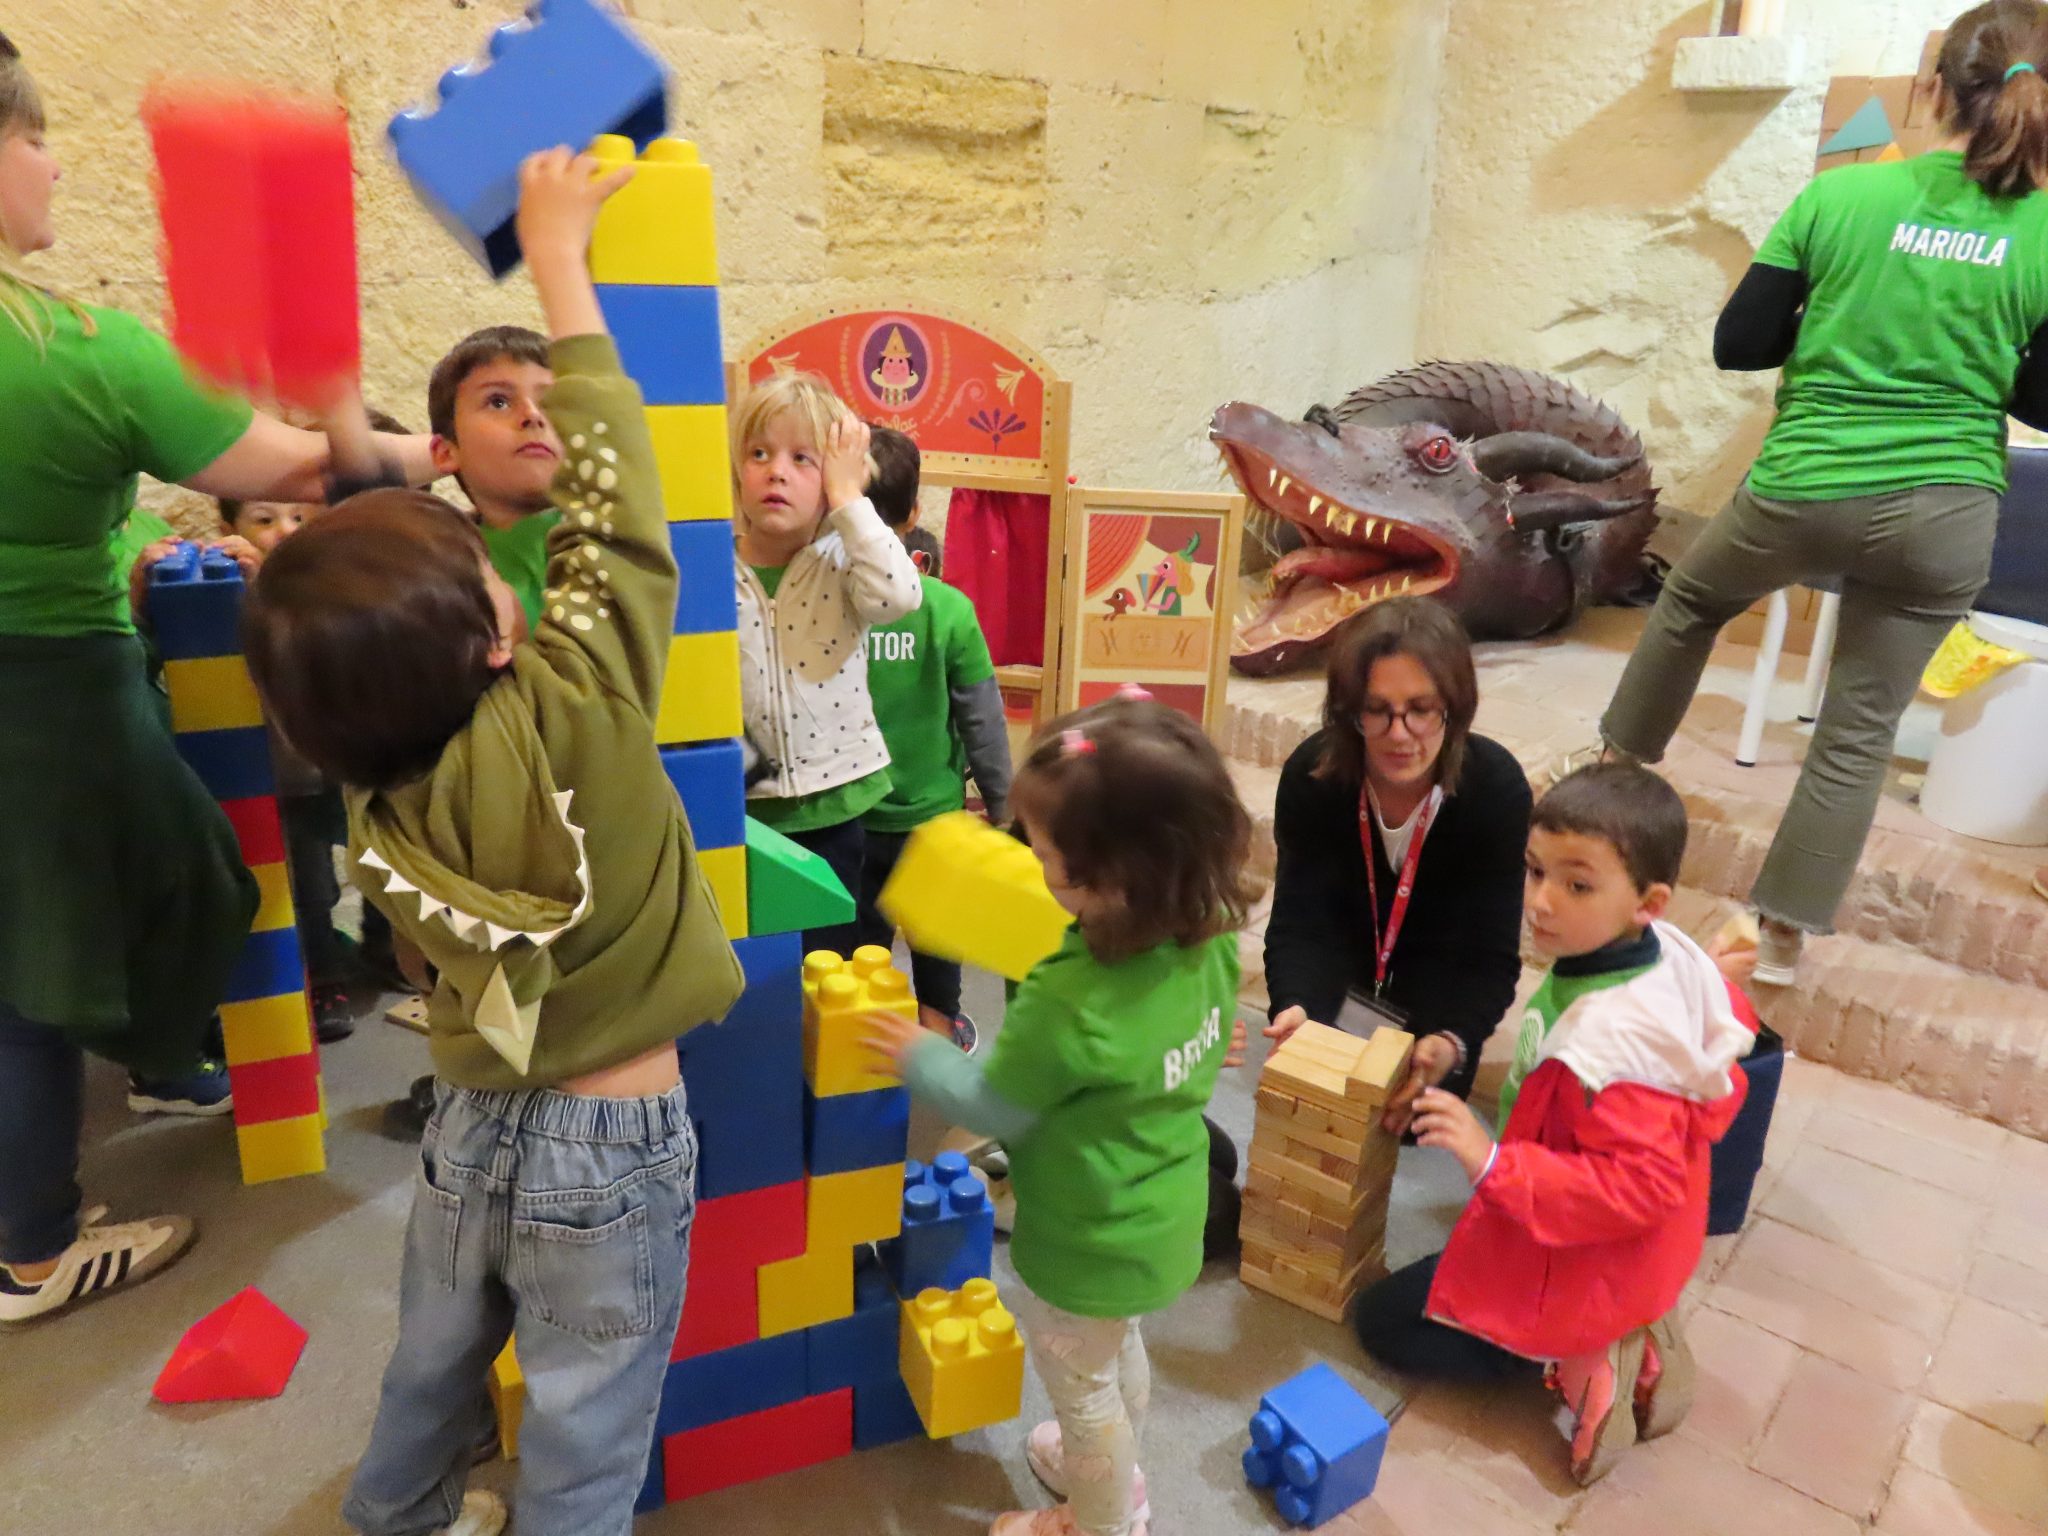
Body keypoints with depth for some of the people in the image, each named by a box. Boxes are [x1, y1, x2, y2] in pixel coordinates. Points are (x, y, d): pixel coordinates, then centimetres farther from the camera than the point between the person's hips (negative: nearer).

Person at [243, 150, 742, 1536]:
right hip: (610, 1156, -5)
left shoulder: (375, 799, -11)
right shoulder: (572, 720, -26)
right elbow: (610, 502, -17)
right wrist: (559, 259, -8)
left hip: (470, 1130, 6)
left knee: (431, 1374, 30)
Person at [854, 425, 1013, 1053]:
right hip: (931, 808, 0)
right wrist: (999, 797, 4)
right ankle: (938, 1022, 39)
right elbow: (982, 716, -11)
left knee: (860, 928, 20)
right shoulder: (947, 607, -19)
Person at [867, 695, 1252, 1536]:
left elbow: (991, 1108, -22)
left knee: (1079, 1383, 22)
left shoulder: (1069, 1004, -39)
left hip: (1092, 1238, -7)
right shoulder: (1210, 937, -17)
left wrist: (919, 1055, -8)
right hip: (1163, 1211, 7)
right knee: (1120, 1353, 33)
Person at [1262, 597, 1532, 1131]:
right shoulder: (1312, 773, -31)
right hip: (1345, 943, 1)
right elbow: (1299, 918, -29)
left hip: (1443, 964, -1)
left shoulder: (1497, 788, -33)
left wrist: (1451, 1042, -51)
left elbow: (1491, 952, -31)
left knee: (1419, 1107, -11)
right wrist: (1294, 1005, -51)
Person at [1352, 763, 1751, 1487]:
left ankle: (1578, 1360, 0)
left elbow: (1636, 1189, -34)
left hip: (1582, 1270, -8)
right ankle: (1624, 1338, 16)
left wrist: (1493, 1162, -36)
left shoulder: (1613, 1038, -39)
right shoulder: (1665, 952, -14)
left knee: (1383, 1319, 6)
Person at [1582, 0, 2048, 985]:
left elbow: (1736, 344, -3)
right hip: (1944, 516, 1)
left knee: (1691, 602, 29)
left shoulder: (1841, 194, -5)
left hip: (1801, 493, -1)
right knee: (1860, 729, 11)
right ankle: (1783, 942, 17)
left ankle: (1618, 761, 45)